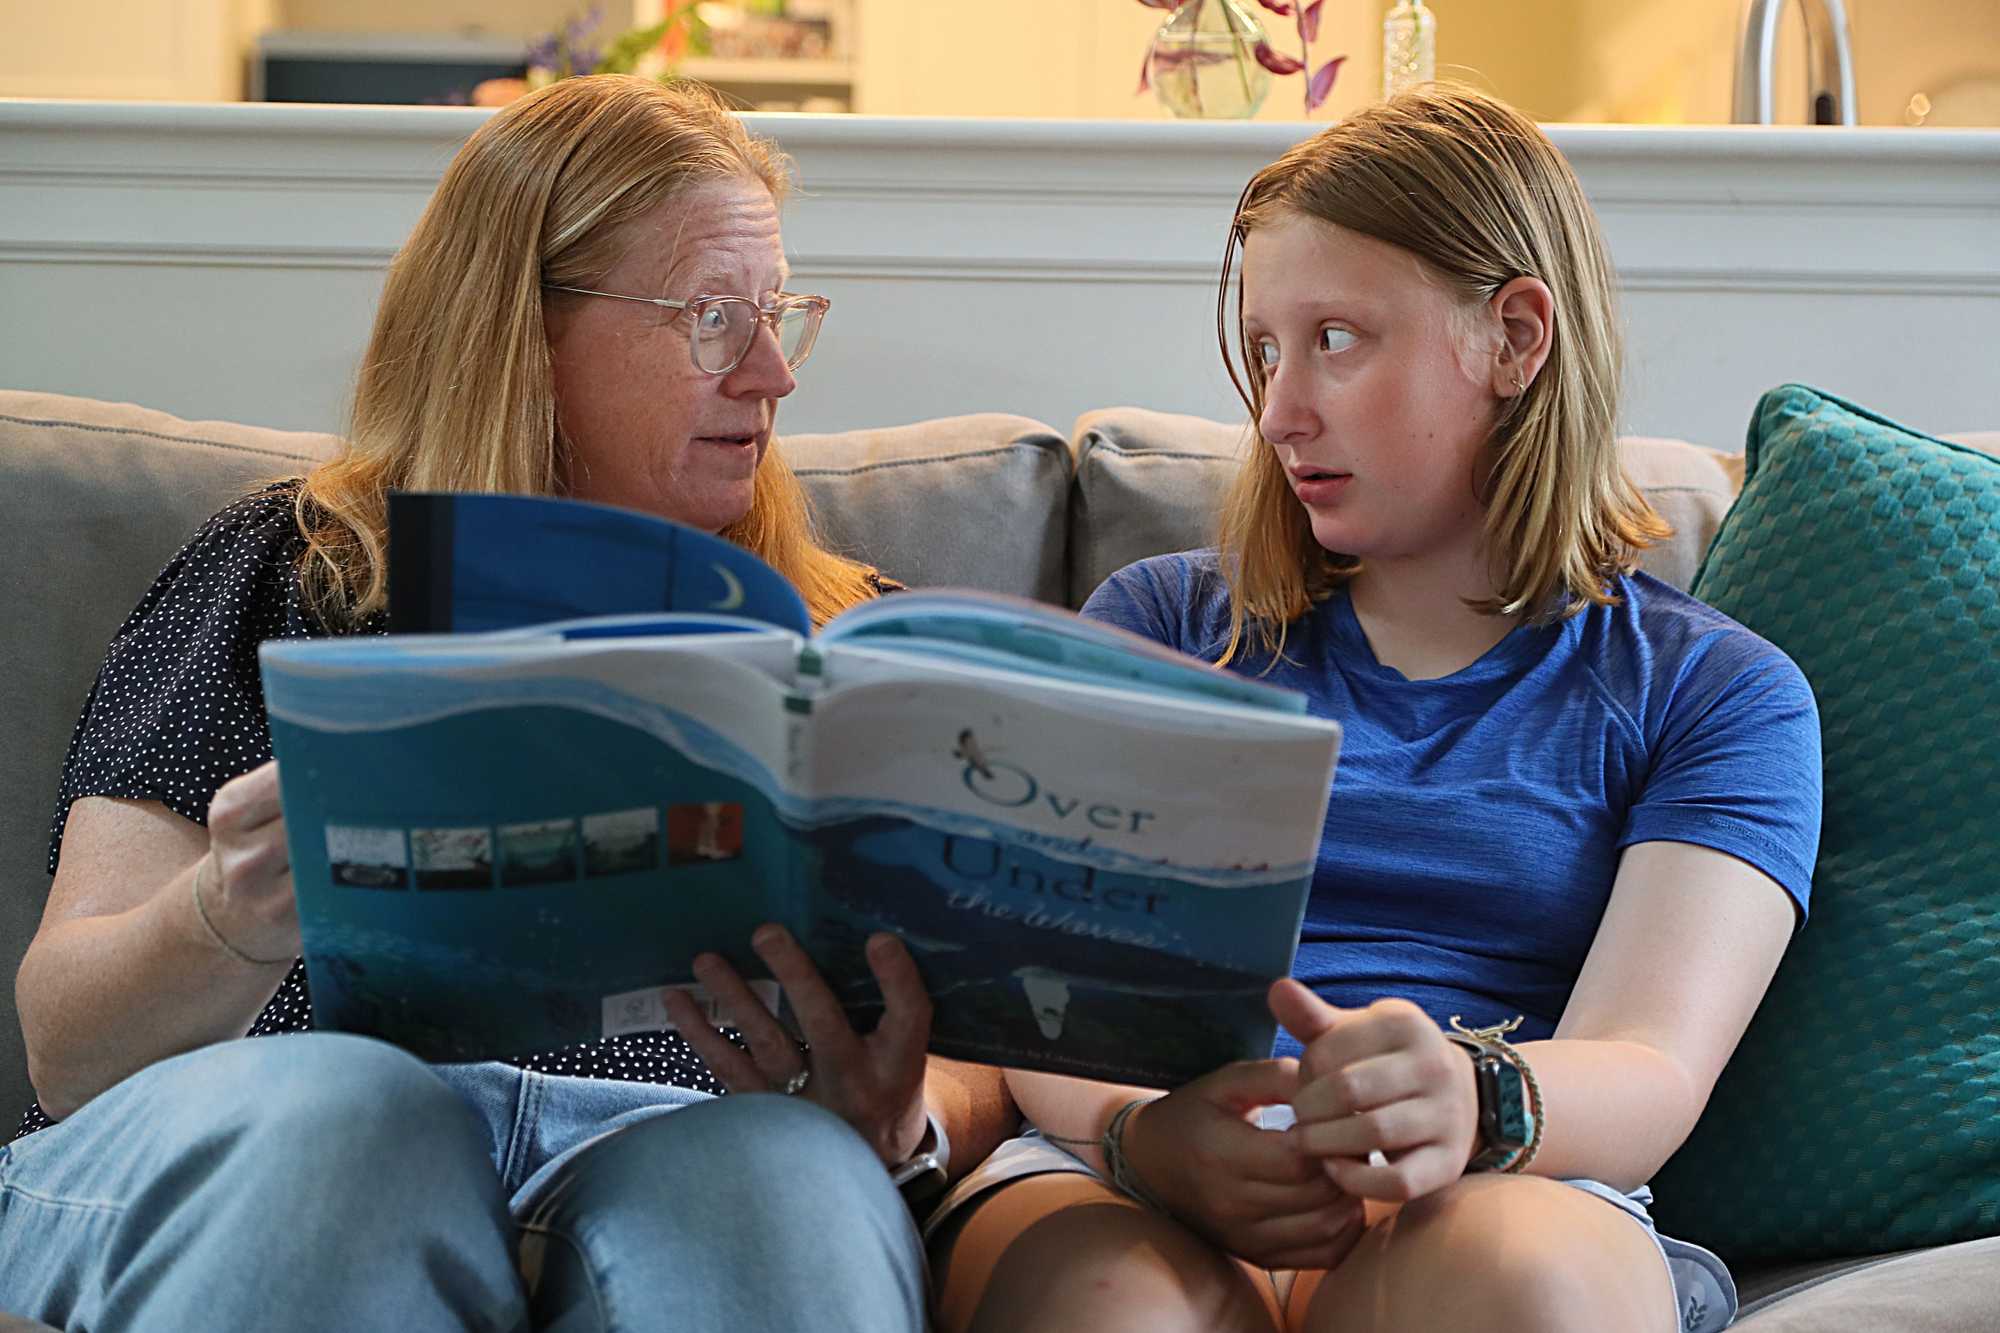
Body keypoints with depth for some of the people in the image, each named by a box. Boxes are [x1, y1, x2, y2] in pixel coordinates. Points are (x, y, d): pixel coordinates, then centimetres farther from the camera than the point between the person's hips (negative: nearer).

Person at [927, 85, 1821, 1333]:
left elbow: (1647, 1072, -2)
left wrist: (1471, 1101, -27)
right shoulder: (1159, 619, 21)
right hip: (1132, 1180, 1)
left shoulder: (1717, 691, 14)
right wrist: (1142, 1128, -18)